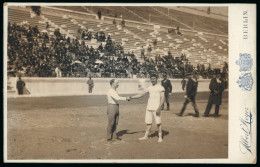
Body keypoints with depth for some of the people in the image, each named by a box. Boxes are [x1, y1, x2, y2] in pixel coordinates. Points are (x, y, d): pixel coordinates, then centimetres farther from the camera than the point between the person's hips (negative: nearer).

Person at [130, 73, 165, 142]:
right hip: (148, 108, 6)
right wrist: (131, 97, 13)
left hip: (156, 108, -6)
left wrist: (159, 108, -19)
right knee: (148, 122, 10)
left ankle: (160, 137, 8)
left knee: (158, 122, -3)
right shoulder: (149, 88, 14)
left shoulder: (160, 87, -4)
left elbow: (162, 98, -9)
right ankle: (146, 136, 18)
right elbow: (141, 94, 19)